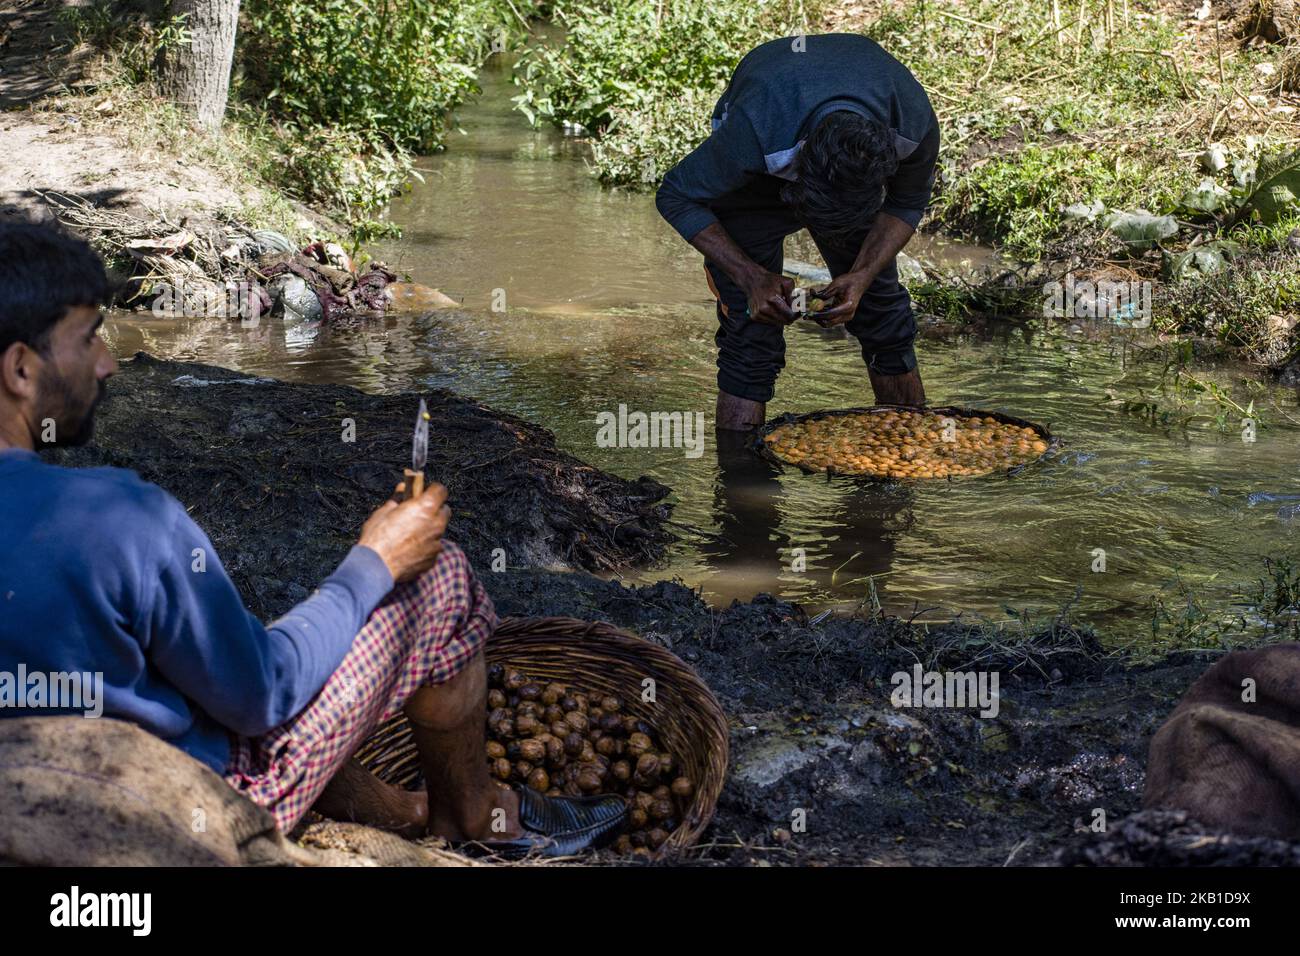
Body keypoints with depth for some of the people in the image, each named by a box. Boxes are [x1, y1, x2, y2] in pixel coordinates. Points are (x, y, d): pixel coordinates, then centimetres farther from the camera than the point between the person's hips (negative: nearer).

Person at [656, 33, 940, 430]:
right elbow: (676, 197, -25)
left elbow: (906, 204, -12)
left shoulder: (916, 125, -35)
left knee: (884, 316, 3)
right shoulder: (753, 132, -44)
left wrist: (862, 276, -28)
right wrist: (753, 278, -33)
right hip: (753, 181, -3)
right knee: (752, 336, -14)